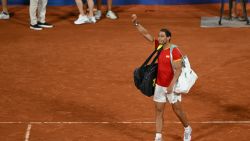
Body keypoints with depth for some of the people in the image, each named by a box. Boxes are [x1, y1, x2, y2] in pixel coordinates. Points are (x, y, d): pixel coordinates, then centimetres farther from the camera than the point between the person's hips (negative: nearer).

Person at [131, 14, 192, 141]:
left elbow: (178, 70, -22)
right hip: (159, 86, 6)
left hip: (172, 86, -6)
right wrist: (136, 23, -10)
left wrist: (171, 85, -30)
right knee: (158, 110, 4)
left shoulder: (175, 52, -18)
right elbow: (146, 34, 2)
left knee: (177, 110, 8)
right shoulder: (159, 46, 0)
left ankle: (187, 129, 32)